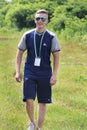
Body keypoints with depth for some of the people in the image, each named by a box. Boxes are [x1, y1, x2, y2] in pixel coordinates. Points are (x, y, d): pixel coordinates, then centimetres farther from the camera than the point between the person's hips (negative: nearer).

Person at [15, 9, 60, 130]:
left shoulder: (51, 37, -3)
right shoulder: (27, 35, 1)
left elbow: (56, 56, 1)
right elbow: (20, 53, 9)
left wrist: (54, 75, -6)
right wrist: (17, 72, 3)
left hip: (45, 74, 0)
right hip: (30, 73, 0)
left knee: (42, 102, 6)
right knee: (29, 100, -11)